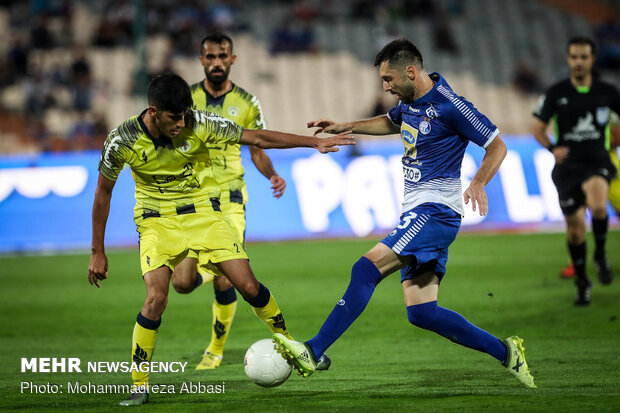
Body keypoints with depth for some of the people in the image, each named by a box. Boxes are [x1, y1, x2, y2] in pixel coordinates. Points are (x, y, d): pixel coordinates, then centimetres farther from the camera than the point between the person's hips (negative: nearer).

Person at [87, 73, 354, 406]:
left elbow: (256, 138, -8)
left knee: (247, 285, -8)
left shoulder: (199, 124, -18)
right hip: (156, 219, -1)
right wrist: (98, 252, 0)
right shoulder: (122, 141, -18)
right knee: (156, 297, -21)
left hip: (202, 211, 1)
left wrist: (315, 142, -9)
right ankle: (139, 387, -8)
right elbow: (103, 193, -3)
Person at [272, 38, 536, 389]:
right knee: (422, 313, 2)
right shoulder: (410, 102, 12)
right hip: (418, 214, 9)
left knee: (368, 267, -22)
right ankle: (505, 352, 12)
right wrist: (344, 127, 29)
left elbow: (497, 147, -8)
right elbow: (390, 123, 36)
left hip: (435, 211, -9)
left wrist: (478, 183, -24)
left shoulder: (449, 106, -13)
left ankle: (313, 352, -27)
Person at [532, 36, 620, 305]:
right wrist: (552, 148, -13)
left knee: (598, 206, -32)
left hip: (598, 162, -1)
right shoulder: (556, 93, 2)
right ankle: (582, 282, 25)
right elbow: (538, 128, 5)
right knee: (574, 225, 4)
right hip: (568, 165, 2)